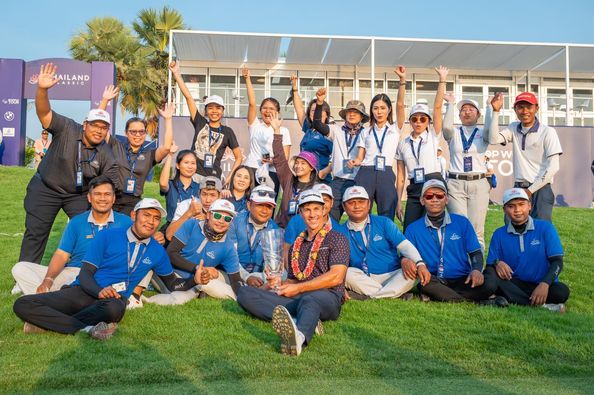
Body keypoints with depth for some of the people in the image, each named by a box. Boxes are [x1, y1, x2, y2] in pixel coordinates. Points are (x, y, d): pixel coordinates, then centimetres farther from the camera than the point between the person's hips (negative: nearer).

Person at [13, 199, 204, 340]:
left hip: (114, 299, 0)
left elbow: (173, 283, 22)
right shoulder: (107, 236, 2)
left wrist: (194, 280, 1)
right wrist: (99, 291, -25)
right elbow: (85, 273, -3)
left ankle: (50, 322, -22)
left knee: (113, 309, -41)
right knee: (22, 304, -22)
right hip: (83, 292, 0)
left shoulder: (157, 251, 11)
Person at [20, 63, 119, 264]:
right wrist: (42, 89, -54)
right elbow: (44, 112, -35)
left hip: (80, 195, 3)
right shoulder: (67, 129, -20)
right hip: (45, 189, -2)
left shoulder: (106, 154, -12)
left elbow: (112, 187, -9)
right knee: (35, 233, 3)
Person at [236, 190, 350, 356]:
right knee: (244, 293, -14)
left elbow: (336, 277, -6)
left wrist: (298, 288, -8)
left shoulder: (337, 239, 8)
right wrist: (280, 285, 2)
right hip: (297, 299, 6)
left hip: (327, 297, -5)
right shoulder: (296, 245, 26)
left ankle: (299, 336, -75)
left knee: (308, 300, -41)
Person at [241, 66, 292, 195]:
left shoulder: (283, 131, 10)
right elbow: (252, 103, -1)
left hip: (272, 173, 0)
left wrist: (274, 161, -17)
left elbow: (285, 157, 4)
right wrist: (247, 79, -7)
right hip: (251, 170, 0)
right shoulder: (255, 125, 11)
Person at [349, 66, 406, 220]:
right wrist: (355, 162, -11)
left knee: (387, 217, -1)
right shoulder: (366, 132, 17)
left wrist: (402, 80, -10)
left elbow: (400, 105, -2)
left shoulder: (395, 129, 12)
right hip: (366, 174, 1)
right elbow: (360, 157, 12)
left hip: (386, 175, -1)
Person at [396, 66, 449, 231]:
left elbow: (437, 106, -6)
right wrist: (398, 201, 4)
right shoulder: (403, 144, 11)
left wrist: (442, 80, -9)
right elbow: (401, 175, 9)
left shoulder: (433, 136, 6)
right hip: (414, 189, 3)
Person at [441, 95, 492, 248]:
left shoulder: (482, 133, 12)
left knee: (477, 230, -3)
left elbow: (491, 130, -12)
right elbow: (447, 126, -12)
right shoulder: (454, 133, 12)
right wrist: (450, 103, -7)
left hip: (478, 184, 0)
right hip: (455, 183, 0)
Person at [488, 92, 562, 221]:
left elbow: (553, 167, -9)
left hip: (540, 189, -4)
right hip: (518, 188, 4)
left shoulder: (548, 132, -4)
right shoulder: (514, 128, 10)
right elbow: (493, 139, -8)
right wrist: (496, 112, -9)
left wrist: (531, 190, -11)